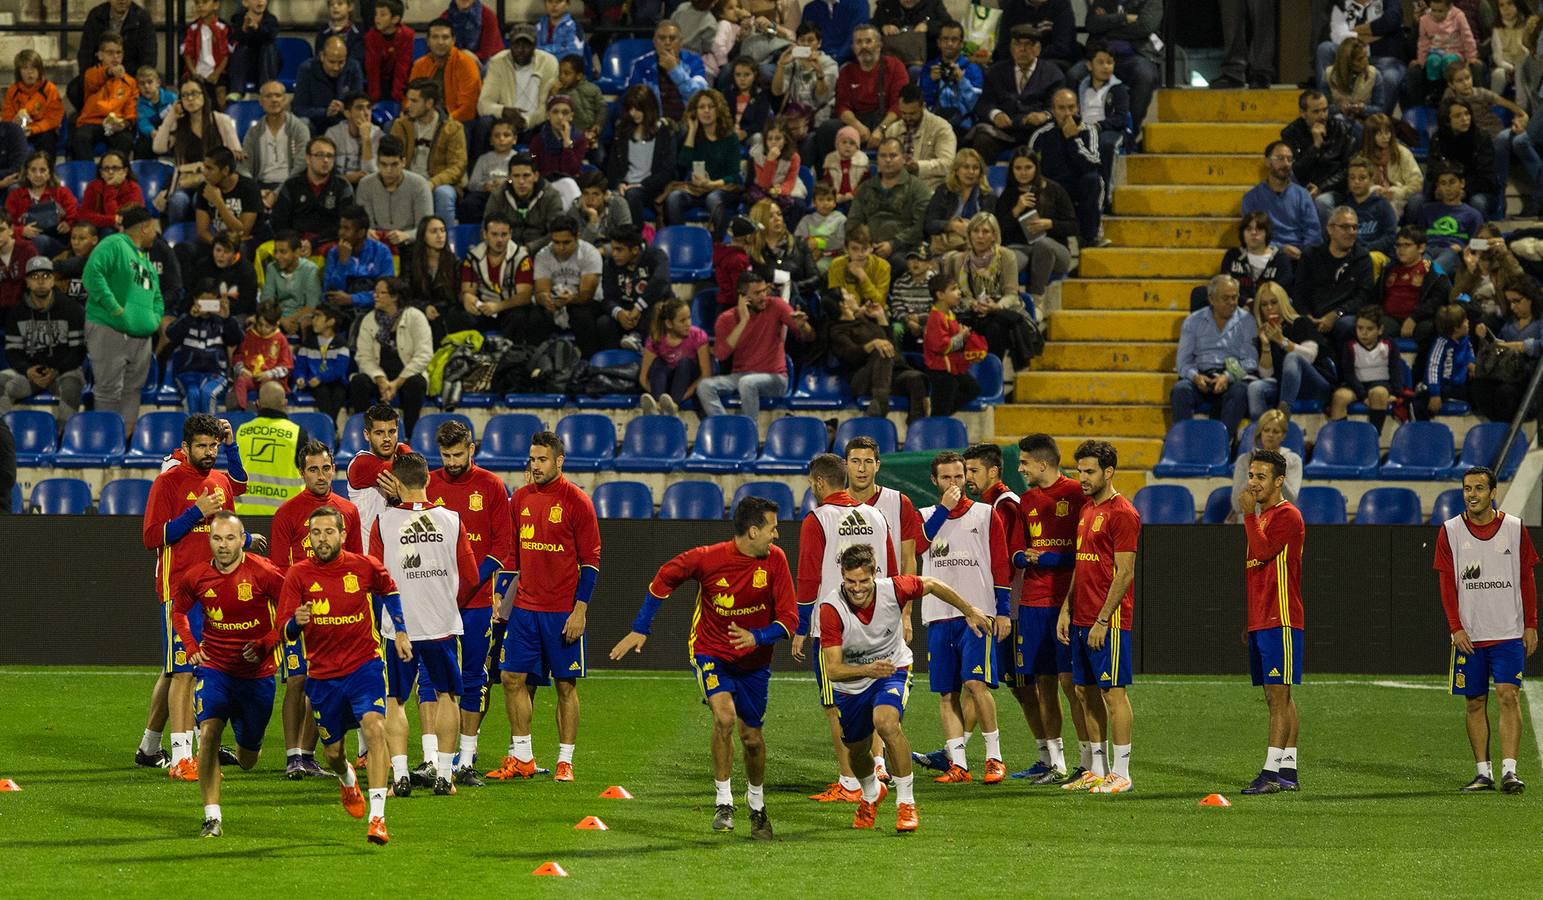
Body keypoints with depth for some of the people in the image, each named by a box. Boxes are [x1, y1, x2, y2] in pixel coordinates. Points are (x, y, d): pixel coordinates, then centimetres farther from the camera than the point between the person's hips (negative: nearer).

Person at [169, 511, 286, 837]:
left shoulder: (263, 574, -15)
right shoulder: (196, 578, -5)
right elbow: (178, 611, 16)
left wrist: (264, 645, -17)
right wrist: (191, 647, 1)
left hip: (256, 673, -1)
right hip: (214, 668, 1)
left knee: (247, 761, 12)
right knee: (208, 733, -23)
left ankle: (245, 747, 52)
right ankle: (212, 816, -19)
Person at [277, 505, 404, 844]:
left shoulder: (364, 567, -5)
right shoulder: (299, 575, -6)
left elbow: (389, 591, 18)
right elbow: (286, 632, -9)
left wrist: (400, 632, 14)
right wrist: (297, 622, -31)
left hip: (364, 665, -1)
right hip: (322, 674, 1)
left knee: (374, 728, -25)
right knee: (332, 753, 11)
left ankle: (377, 816, -26)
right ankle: (348, 781, 50)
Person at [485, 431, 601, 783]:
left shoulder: (576, 500, -7)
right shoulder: (521, 498, 9)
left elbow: (591, 559, -7)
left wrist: (580, 609, -12)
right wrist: (502, 600, 12)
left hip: (563, 613, -5)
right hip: (525, 606, 5)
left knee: (566, 685, 1)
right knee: (514, 678, 3)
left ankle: (565, 761, 7)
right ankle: (522, 758, 11)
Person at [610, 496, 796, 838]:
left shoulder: (775, 560, -13)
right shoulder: (708, 558, -20)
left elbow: (789, 619, -12)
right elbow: (664, 578, -2)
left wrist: (756, 637, -30)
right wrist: (640, 630, -1)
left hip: (754, 660, 3)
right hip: (711, 652, -3)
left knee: (752, 737, 8)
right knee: (724, 714, -25)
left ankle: (757, 805, 34)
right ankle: (724, 803, -12)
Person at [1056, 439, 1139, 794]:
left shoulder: (1122, 514, -12)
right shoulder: (1087, 510, 16)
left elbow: (1124, 572, -15)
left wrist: (1102, 621, -18)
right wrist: (1066, 609, 14)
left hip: (1109, 620, -9)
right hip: (1081, 618, 9)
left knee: (1113, 692, -5)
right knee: (1086, 691, 10)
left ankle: (1121, 774, -1)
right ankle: (1098, 771, 16)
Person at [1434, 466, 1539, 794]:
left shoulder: (1514, 528, 3)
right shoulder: (1450, 531, 2)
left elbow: (1527, 579, 7)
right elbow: (1447, 584, 1)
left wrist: (1530, 625, 1)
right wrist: (1456, 628, -8)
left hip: (1508, 633, -1)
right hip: (1469, 635, 1)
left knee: (1508, 696, -11)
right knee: (1475, 702, 3)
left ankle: (1509, 770, -15)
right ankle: (1483, 772, 9)